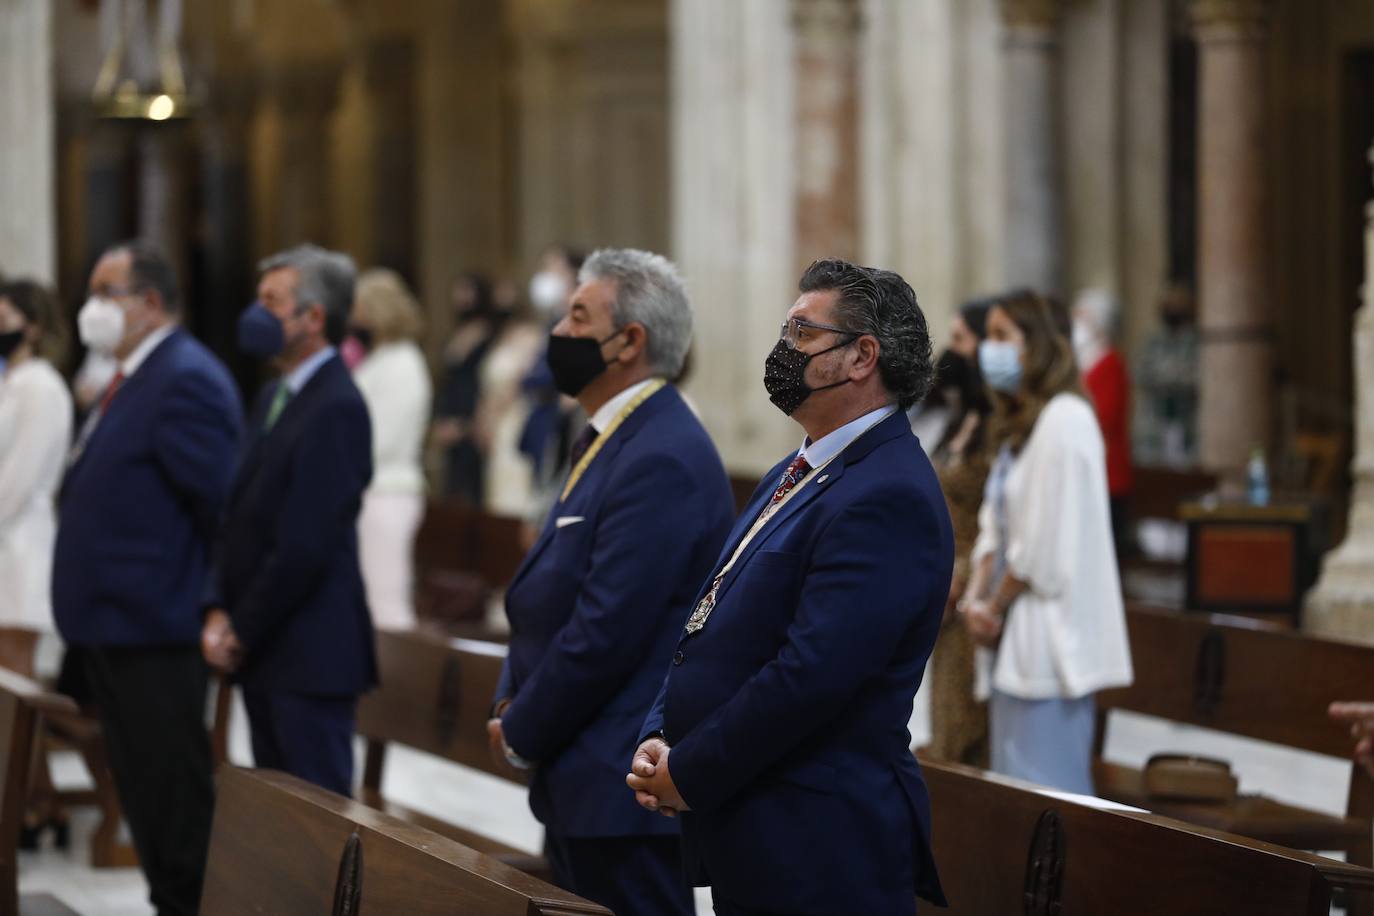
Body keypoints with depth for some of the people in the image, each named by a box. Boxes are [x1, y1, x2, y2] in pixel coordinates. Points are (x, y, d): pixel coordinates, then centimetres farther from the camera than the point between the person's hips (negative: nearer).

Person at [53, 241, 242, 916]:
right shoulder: (131, 380, 15)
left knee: (175, 796, -4)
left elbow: (220, 500, -20)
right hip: (113, 628, 10)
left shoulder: (186, 381, -16)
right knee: (143, 792, 15)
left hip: (152, 630, -10)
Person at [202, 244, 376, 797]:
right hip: (262, 649, 9)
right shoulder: (275, 398, 15)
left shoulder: (336, 408, -15)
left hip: (310, 654, -9)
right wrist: (220, 610, 4)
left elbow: (305, 543, -19)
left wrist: (241, 630, -11)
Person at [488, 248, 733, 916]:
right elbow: (550, 600, 20)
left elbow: (607, 631, -22)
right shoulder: (613, 439, 14)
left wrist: (521, 734, -10)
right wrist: (512, 702, 5)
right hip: (586, 784, 10)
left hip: (626, 789, -10)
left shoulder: (662, 459, -19)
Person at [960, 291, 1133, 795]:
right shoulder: (1019, 422, 16)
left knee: (1045, 782, -7)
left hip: (1046, 632, -9)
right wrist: (976, 595, 2)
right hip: (1015, 634, 9)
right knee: (1012, 776, 10)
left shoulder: (1063, 420, -14)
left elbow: (1047, 543, -17)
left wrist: (996, 607, -7)